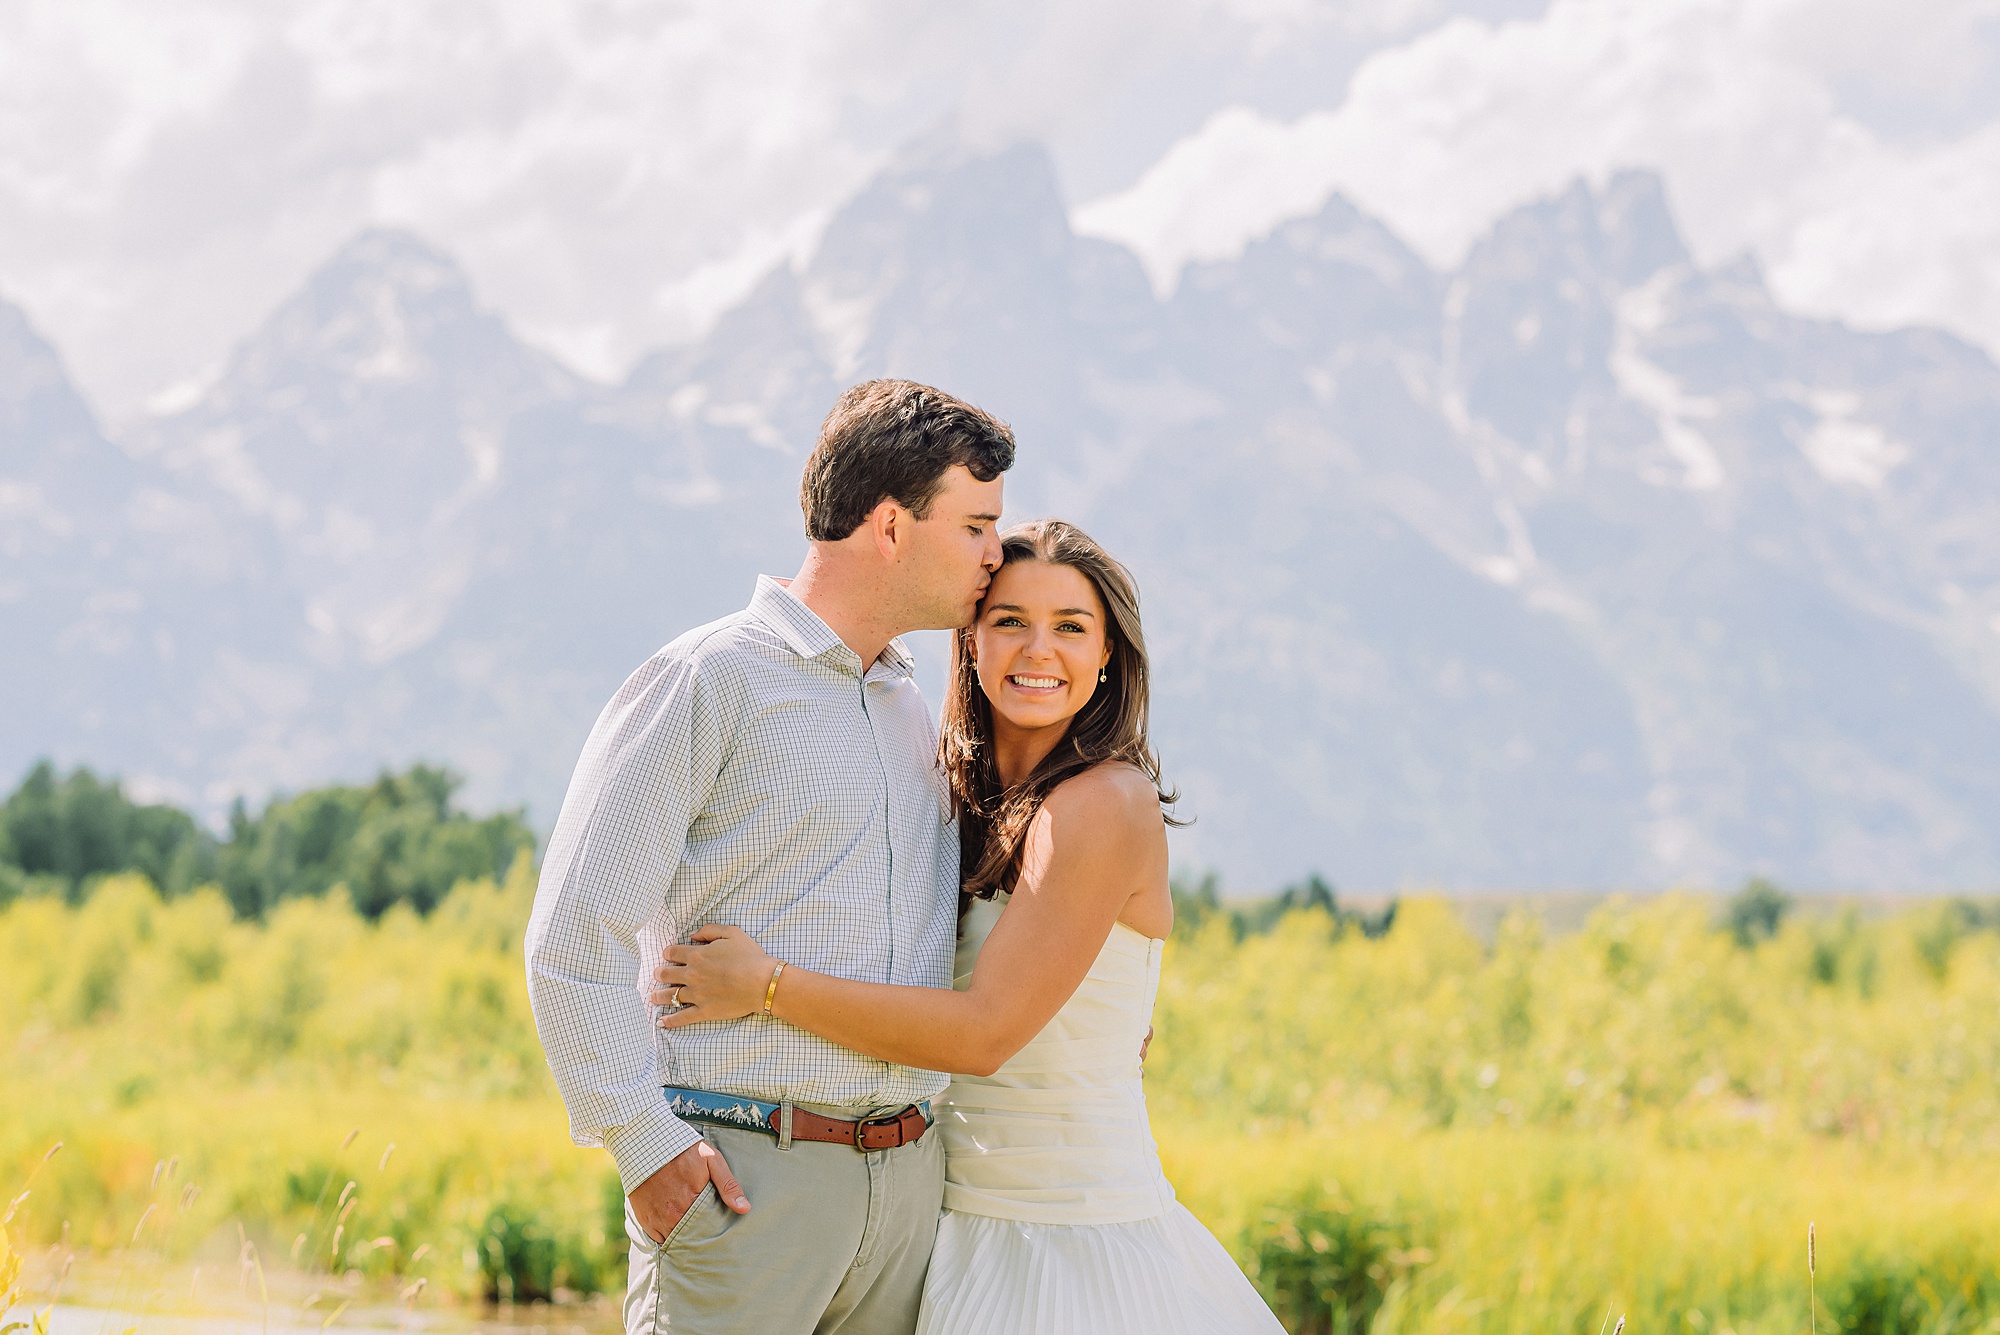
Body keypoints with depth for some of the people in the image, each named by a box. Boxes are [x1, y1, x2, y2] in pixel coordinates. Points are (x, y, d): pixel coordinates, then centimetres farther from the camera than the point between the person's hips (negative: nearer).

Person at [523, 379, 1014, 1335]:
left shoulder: (912, 715, 20)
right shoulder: (709, 682, -4)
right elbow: (573, 934, -9)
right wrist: (642, 1140, -16)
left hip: (908, 1179, 7)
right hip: (745, 1181, -7)